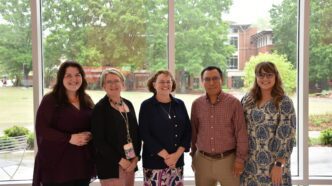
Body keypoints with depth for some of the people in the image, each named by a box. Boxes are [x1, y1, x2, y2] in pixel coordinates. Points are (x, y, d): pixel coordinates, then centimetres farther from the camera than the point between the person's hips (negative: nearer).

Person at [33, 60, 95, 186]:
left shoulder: (87, 100, 12)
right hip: (57, 163, -5)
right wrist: (69, 138, -20)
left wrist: (90, 135, -7)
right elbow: (41, 129, -12)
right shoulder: (50, 100, -5)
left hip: (83, 162, 5)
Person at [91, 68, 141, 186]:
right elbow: (98, 141, -12)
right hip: (111, 165, -5)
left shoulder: (128, 104, 9)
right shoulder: (100, 108, -8)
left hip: (131, 163, 6)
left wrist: (136, 157, 0)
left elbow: (136, 132, 12)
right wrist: (120, 160, -13)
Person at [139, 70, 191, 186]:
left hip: (177, 160, 3)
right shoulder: (147, 105, -3)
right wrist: (166, 155, -14)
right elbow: (144, 134, -9)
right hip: (154, 161, -3)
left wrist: (177, 154, -8)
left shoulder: (180, 104, 7)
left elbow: (188, 130, 5)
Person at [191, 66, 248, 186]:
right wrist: (193, 155, 13)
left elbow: (241, 133, -6)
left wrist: (240, 158, -8)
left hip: (227, 159, -3)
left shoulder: (233, 103, -7)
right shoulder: (196, 104, 2)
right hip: (202, 160, 3)